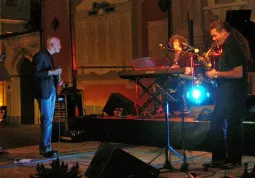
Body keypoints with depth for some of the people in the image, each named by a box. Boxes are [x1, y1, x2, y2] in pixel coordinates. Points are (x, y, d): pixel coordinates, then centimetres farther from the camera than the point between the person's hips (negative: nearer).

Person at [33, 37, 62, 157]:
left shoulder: (49, 57, 19)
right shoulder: (40, 56, -9)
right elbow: (35, 73, -16)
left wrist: (57, 82, 8)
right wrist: (52, 72, -19)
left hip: (52, 91, 9)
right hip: (44, 92, -9)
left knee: (49, 120, 10)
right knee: (47, 120, -10)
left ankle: (46, 147, 15)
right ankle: (45, 148, -6)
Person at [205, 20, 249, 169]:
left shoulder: (233, 46, -16)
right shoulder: (228, 46, 13)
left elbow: (238, 73, -24)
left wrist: (217, 74, -16)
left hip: (234, 92, -10)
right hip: (226, 91, 10)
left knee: (232, 126, -2)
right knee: (216, 123, 11)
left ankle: (234, 160, 10)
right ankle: (219, 158, 19)